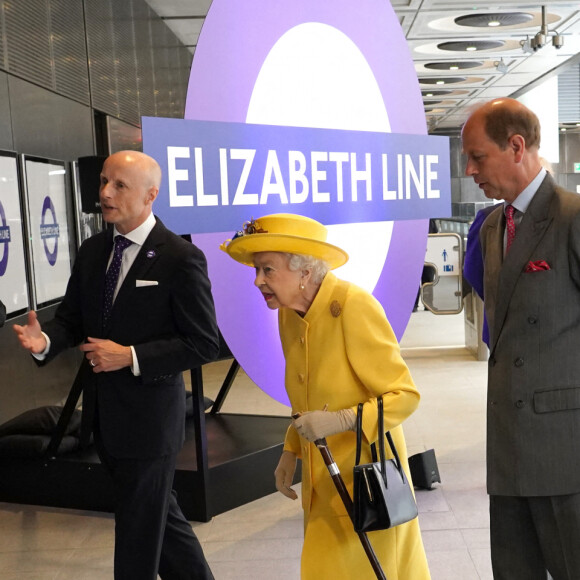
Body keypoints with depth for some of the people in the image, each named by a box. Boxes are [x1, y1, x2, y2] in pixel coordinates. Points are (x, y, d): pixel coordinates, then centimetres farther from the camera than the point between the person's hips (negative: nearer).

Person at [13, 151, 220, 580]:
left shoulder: (181, 259, -15)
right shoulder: (92, 251, 5)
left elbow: (204, 345, -15)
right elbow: (71, 317, 9)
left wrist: (130, 356, -22)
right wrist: (45, 340, -14)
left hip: (148, 415, -7)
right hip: (103, 413, 7)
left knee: (139, 533, 8)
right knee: (159, 513, 23)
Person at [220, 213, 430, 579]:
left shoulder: (354, 306, -21)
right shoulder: (288, 314, 2)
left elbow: (405, 395, -19)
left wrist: (342, 420, -30)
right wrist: (291, 452, 6)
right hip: (323, 483, 7)